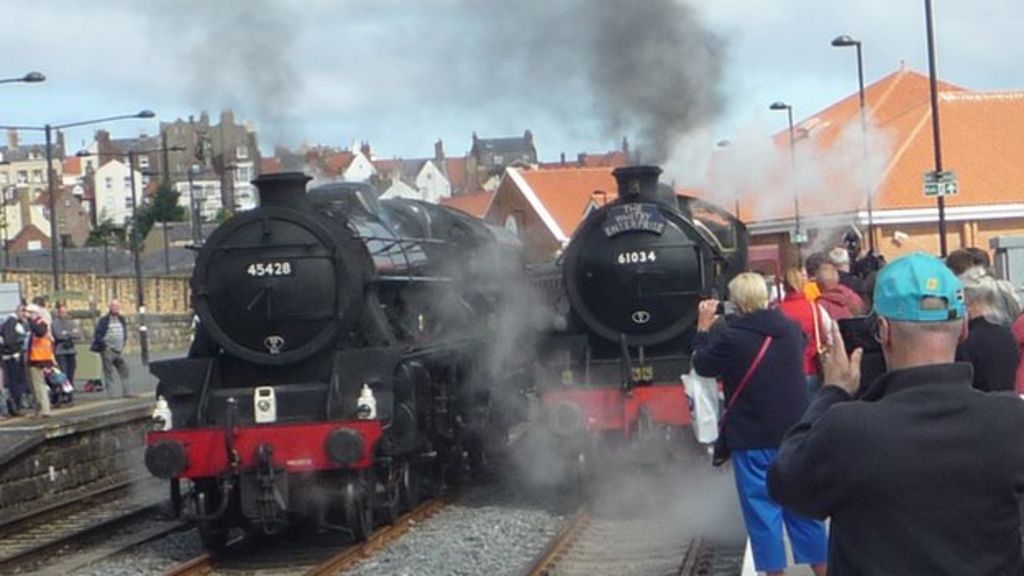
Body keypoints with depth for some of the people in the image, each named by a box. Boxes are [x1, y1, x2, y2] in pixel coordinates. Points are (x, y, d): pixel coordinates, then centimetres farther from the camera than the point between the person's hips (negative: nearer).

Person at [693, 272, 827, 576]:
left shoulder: (730, 338, -16)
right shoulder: (791, 329, -1)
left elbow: (702, 365, 1)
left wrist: (703, 327, 12)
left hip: (752, 440, -5)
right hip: (795, 434, 5)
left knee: (762, 510, 3)